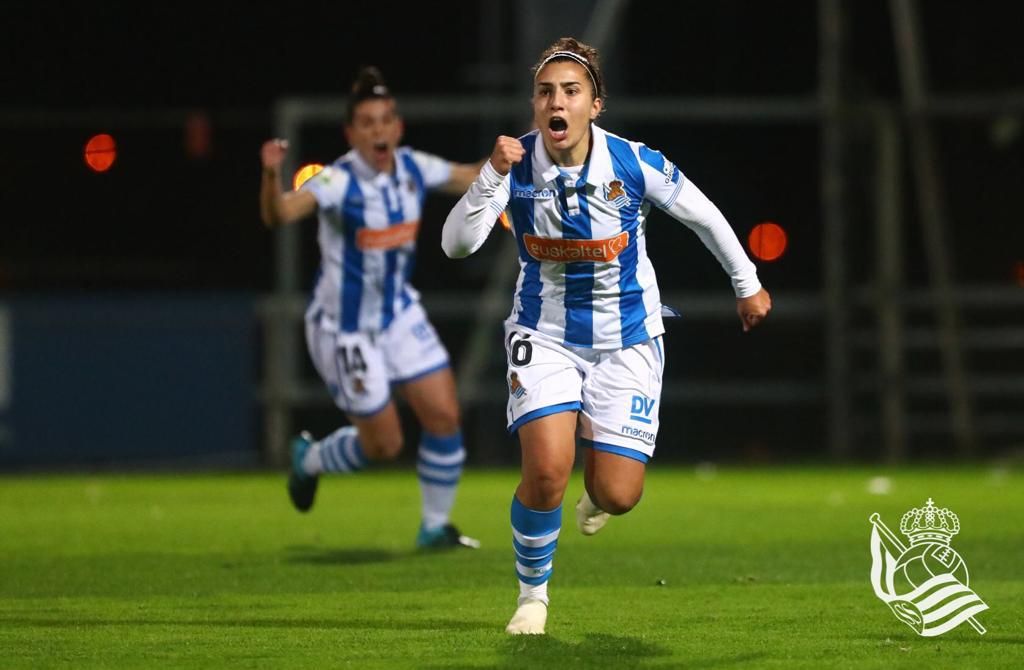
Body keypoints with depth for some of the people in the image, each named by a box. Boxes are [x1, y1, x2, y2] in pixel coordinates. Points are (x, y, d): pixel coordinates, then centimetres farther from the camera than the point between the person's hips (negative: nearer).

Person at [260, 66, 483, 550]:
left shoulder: (413, 168, -7)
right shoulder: (338, 182, -27)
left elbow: (474, 179, 11)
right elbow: (280, 214, -45)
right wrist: (271, 176, -65)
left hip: (399, 313, 6)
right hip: (344, 325, -6)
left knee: (444, 415, -2)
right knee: (384, 444, 1)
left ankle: (435, 527, 17)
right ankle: (309, 459, 33)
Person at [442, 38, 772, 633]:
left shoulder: (634, 163, -17)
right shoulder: (517, 164, -15)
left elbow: (704, 215, 1)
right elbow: (457, 245, -23)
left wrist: (747, 284, 11)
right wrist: (493, 176, -35)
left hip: (627, 340, 0)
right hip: (545, 334, 0)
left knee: (618, 495, -6)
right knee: (546, 471, -21)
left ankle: (596, 488, 36)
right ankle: (533, 594, 6)